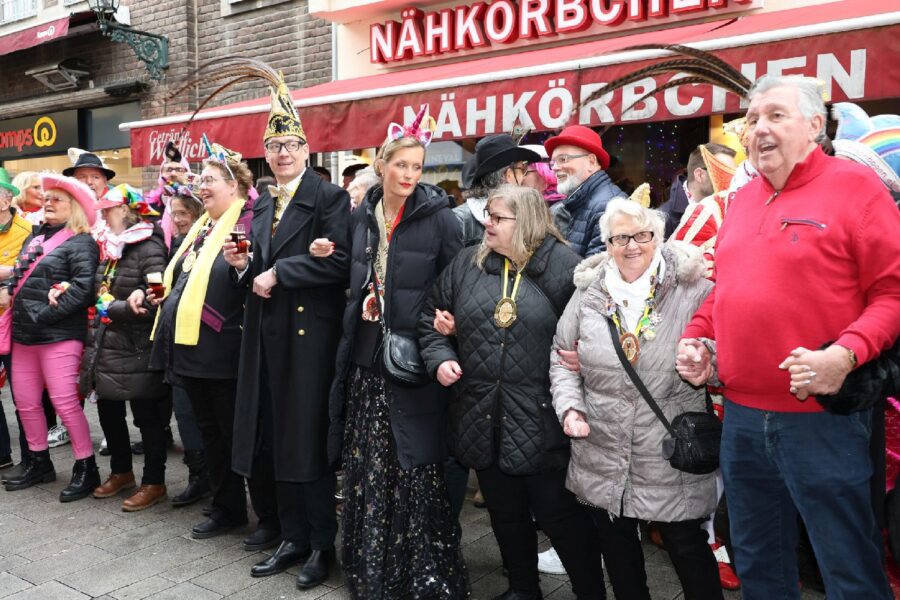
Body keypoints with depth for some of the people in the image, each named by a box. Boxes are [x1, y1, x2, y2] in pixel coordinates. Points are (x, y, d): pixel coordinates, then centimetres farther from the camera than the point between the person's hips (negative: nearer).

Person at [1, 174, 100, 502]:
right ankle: (40, 463, 29)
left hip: (58, 335, -8)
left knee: (64, 402, -8)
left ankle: (86, 468, 5)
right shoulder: (35, 238, 19)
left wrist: (46, 313, -19)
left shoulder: (80, 242, -7)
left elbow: (83, 288, -18)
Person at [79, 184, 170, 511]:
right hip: (106, 345, 9)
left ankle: (154, 483, 15)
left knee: (147, 415, 2)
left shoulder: (149, 247, -13)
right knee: (108, 410, 17)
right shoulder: (110, 246, 14)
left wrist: (112, 307, -17)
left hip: (135, 348, -9)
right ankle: (121, 472, 36)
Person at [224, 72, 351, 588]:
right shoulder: (262, 205, 17)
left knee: (310, 440, 1)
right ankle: (292, 536, 26)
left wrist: (277, 273, -15)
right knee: (277, 439, 12)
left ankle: (321, 545, 17)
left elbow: (338, 262, -18)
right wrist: (245, 266, 1)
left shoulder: (330, 197, -6)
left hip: (309, 333, -7)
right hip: (268, 335, 7)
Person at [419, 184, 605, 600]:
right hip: (484, 418, 5)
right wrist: (440, 357, 0)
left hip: (542, 422, -5)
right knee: (505, 512, 19)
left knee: (558, 512, 4)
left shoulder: (564, 266, -7)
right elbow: (432, 317, 14)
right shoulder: (466, 264, 7)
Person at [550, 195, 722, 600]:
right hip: (603, 458, 3)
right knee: (617, 548, 20)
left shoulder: (692, 290, -7)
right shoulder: (588, 294, 1)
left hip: (672, 460, -3)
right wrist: (569, 406, -3)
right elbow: (562, 357, 9)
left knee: (688, 547, 10)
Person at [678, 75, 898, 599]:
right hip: (741, 417, 6)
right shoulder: (743, 199, 12)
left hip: (822, 418, -6)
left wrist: (846, 354, -25)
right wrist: (696, 338, 7)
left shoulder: (854, 185, -6)